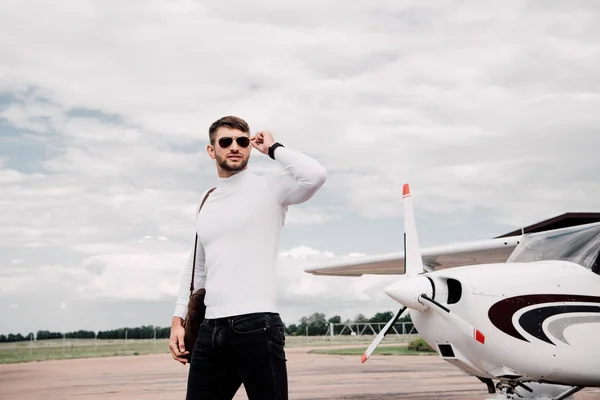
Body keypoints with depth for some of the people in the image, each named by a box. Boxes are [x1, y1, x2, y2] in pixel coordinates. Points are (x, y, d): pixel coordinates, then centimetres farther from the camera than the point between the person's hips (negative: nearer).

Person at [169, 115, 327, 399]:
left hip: (256, 325, -6)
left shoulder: (269, 188, -1)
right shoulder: (206, 203, 18)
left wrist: (274, 149, -6)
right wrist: (178, 319, 17)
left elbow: (316, 175, -21)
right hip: (210, 329, 6)